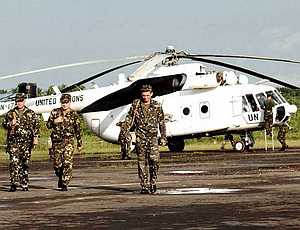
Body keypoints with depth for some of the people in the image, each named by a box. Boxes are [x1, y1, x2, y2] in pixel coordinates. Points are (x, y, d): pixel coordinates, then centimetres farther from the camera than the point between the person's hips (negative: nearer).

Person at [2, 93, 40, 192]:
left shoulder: (31, 113, 8)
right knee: (14, 162, -12)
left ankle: (24, 184, 11)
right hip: (13, 141, 0)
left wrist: (35, 137, -5)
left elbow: (36, 126, 6)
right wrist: (10, 124, -8)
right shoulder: (10, 113, 11)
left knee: (25, 163, 3)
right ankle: (13, 184, -12)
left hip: (26, 141, 0)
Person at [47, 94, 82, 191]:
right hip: (56, 142, 2)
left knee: (67, 163, -12)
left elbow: (77, 130, 8)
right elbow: (48, 125, 7)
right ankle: (61, 177, 34)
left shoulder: (73, 114, 3)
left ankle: (64, 184, -7)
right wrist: (54, 122, -15)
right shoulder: (55, 112, 6)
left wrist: (79, 144, 9)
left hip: (68, 141, -2)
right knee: (57, 164, 5)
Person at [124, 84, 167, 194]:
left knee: (154, 159, -14)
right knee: (142, 162, 0)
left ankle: (153, 182, 5)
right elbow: (129, 118, 7)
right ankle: (144, 186, 5)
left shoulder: (157, 106, 5)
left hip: (153, 136, 0)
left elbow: (161, 122, 10)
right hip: (140, 136, 1)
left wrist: (163, 137, 8)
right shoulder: (136, 104, 4)